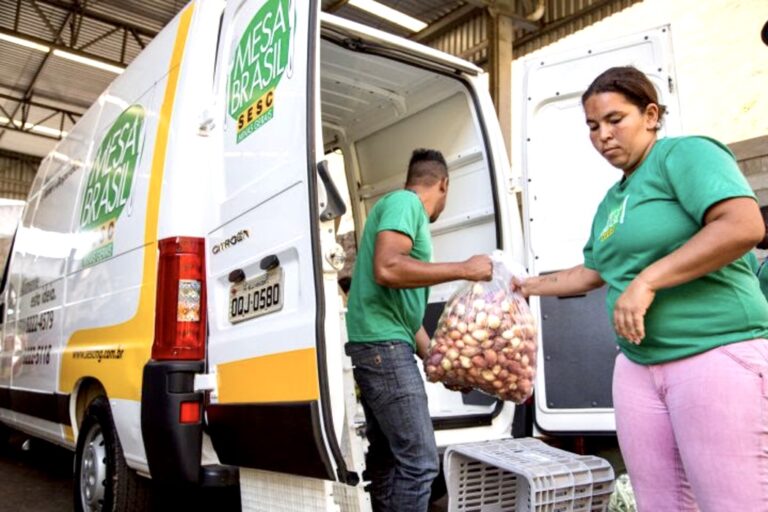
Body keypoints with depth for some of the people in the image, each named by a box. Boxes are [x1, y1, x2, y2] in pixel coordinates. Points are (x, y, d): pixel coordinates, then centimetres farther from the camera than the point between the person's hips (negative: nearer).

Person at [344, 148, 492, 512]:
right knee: (419, 461, -10)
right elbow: (387, 269, -25)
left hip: (381, 345, 10)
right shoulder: (404, 201, -6)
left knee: (387, 455, 15)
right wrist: (464, 270, -17)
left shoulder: (407, 211, 21)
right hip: (383, 344, -10)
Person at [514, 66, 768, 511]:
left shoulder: (685, 154, -5)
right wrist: (531, 286, 35)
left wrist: (647, 281, -21)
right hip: (638, 365, 8)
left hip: (718, 353, -8)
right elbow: (592, 273, 31)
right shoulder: (611, 201, 18)